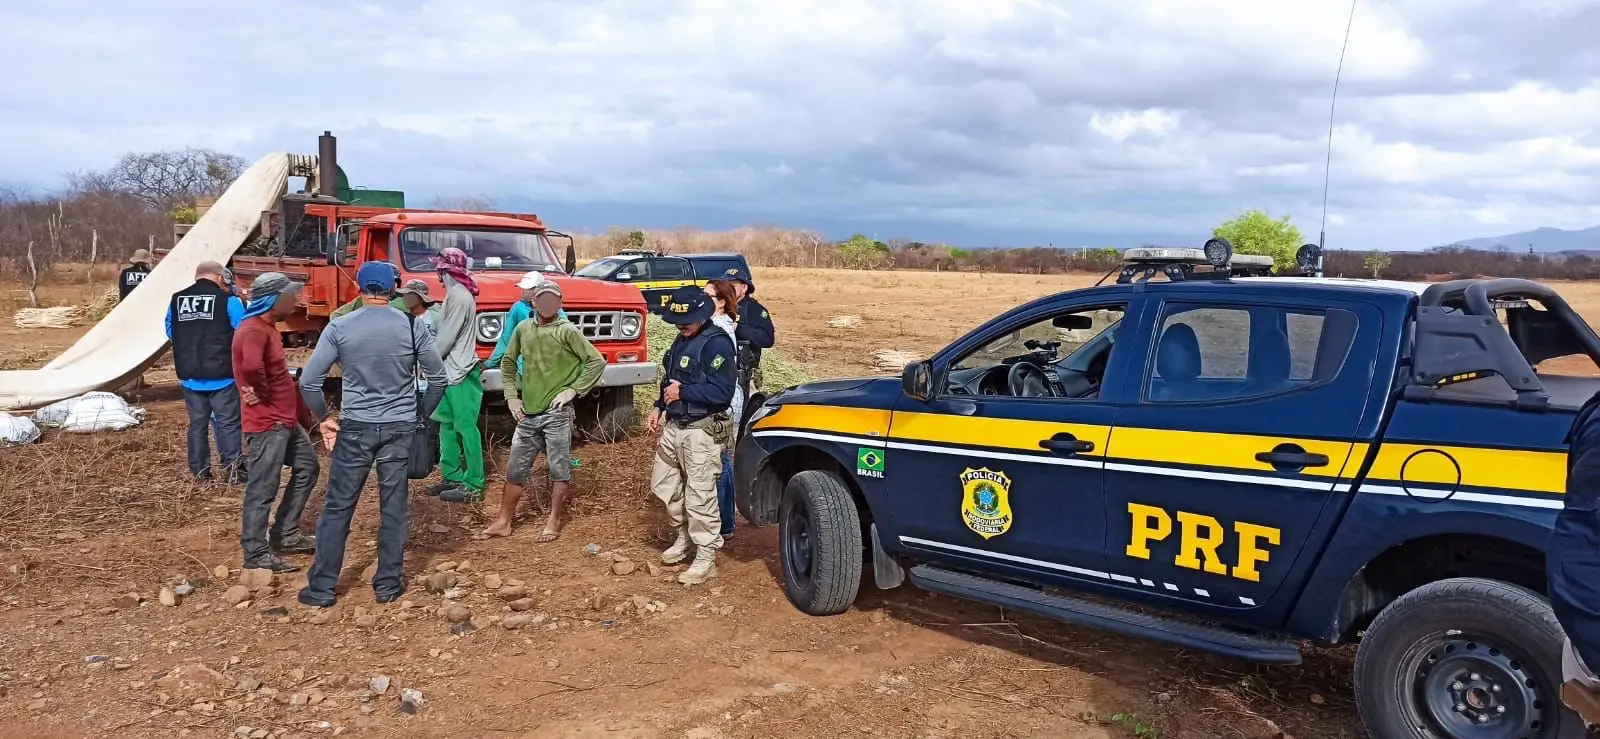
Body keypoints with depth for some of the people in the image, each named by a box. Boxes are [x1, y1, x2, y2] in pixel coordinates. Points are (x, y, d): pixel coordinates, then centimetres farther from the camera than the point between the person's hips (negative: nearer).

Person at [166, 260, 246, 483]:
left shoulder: (176, 300, 7)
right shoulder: (228, 300, -7)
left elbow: (170, 333, 18)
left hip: (190, 376, 4)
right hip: (222, 375, -4)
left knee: (197, 423, 12)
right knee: (228, 423, 1)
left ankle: (199, 471, 16)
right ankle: (233, 470, -2)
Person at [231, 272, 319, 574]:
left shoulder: (267, 328, 14)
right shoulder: (253, 331, -19)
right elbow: (251, 367, -40)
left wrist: (304, 413, 21)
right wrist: (263, 394, -20)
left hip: (286, 420, 11)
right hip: (266, 424, -11)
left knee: (307, 468, 20)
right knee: (263, 489, -2)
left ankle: (285, 535, 27)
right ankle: (256, 552, 8)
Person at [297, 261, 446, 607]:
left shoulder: (339, 328, -6)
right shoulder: (412, 326, -4)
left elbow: (308, 382, -8)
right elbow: (438, 378, 1)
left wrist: (324, 417, 7)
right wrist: (420, 414, 14)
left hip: (355, 427, 0)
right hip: (400, 428, 1)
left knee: (338, 507, 9)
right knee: (394, 508, 8)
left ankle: (321, 588, 15)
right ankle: (388, 584, 16)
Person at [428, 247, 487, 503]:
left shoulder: (459, 296, -17)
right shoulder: (455, 293, 14)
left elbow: (448, 337, -18)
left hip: (461, 372, -10)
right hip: (451, 370, 10)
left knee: (465, 426, -7)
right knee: (447, 424, 14)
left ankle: (473, 486, -4)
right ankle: (452, 477, 22)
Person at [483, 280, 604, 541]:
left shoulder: (568, 331, -8)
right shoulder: (523, 328, 7)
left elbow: (597, 361, -10)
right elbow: (508, 362, 19)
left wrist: (573, 390, -11)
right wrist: (511, 395, 11)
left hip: (557, 414, -5)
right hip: (528, 414, 5)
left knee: (559, 470, 3)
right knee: (515, 470, 11)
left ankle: (554, 524, 15)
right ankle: (503, 522, 22)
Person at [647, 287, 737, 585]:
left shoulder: (716, 343, -17)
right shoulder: (681, 339, 12)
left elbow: (722, 392, -24)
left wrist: (682, 392, -19)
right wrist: (659, 407, 11)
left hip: (700, 432, -9)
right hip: (673, 427, 9)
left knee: (699, 497, -4)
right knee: (663, 485, 18)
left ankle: (706, 559, 7)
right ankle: (684, 537, 38)